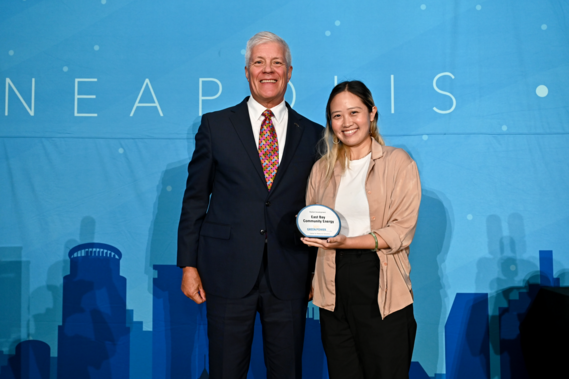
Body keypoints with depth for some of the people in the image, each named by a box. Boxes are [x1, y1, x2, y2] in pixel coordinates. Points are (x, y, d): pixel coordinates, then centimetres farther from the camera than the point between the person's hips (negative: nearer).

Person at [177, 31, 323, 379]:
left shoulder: (313, 134, 6)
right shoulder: (215, 125, 3)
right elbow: (195, 198, 3)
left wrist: (318, 272, 5)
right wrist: (188, 264, 0)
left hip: (290, 277, 1)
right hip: (228, 272, -1)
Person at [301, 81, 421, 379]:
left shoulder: (398, 162, 0)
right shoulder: (323, 168, 12)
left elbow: (402, 231, -8)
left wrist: (346, 242, -19)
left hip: (381, 290, -3)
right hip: (334, 290, 3)